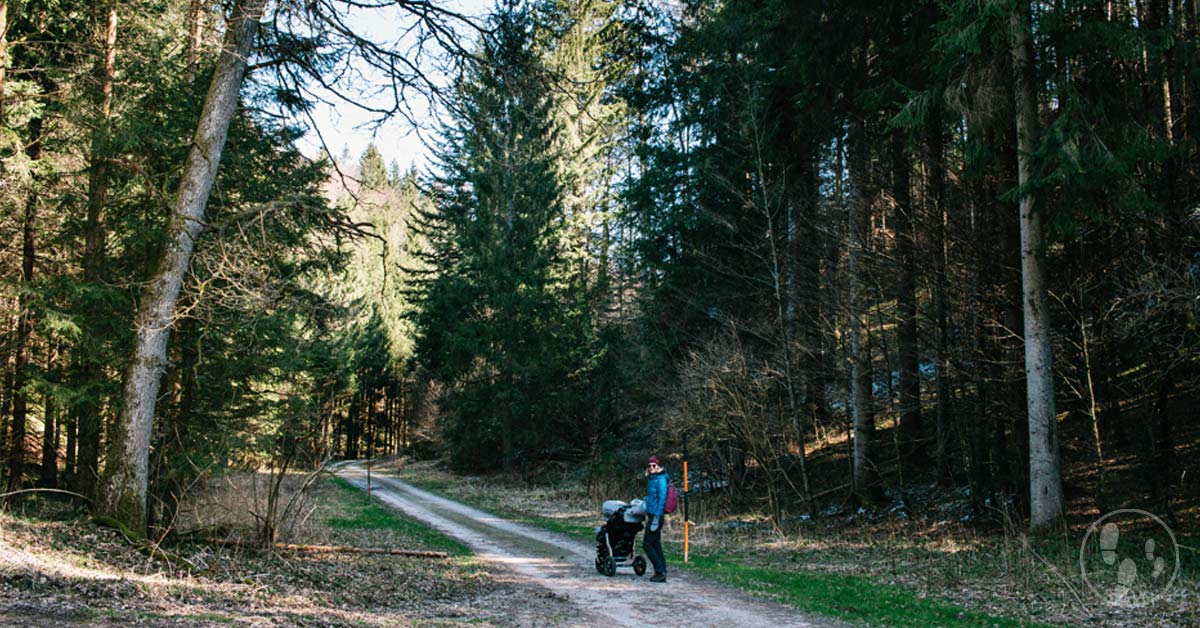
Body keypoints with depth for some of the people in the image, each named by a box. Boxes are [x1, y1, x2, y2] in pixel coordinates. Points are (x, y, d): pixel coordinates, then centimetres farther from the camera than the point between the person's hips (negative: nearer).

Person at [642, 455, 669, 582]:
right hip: (651, 515, 9)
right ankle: (661, 573, 15)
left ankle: (660, 571, -4)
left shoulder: (661, 480, -13)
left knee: (647, 544, -8)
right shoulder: (651, 479, 15)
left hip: (656, 515, -9)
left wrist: (655, 519, -21)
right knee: (656, 544, 11)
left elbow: (661, 500, -18)